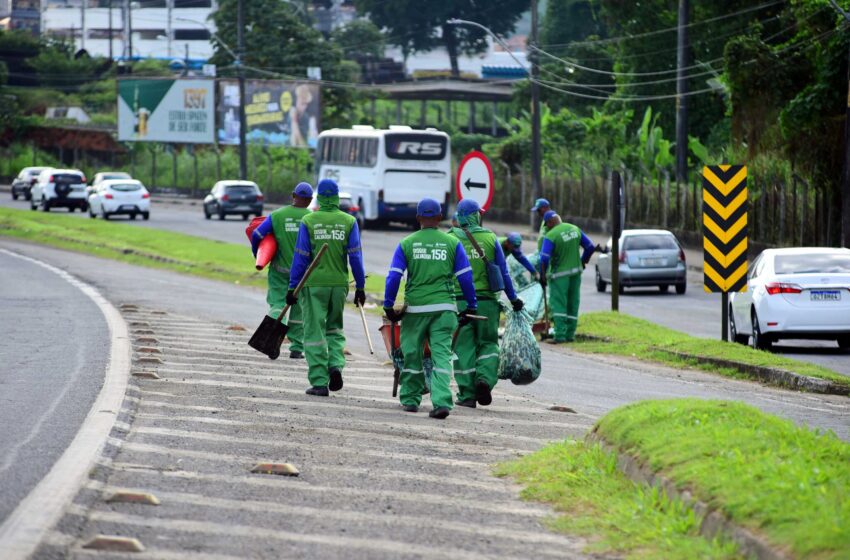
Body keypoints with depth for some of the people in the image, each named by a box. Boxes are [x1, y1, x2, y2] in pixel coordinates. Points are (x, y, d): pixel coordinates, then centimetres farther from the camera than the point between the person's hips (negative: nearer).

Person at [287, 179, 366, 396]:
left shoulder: (308, 221, -5)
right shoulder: (349, 222, 1)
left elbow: (301, 257, -4)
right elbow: (355, 256, 0)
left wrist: (293, 287, 2)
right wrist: (360, 287, 7)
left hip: (314, 283, -2)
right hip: (339, 283, 2)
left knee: (315, 332, 4)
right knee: (334, 328, 21)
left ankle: (319, 382, 1)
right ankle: (336, 365, -3)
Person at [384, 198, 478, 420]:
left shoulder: (406, 244, 3)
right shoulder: (452, 243, 4)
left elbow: (394, 277, -2)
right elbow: (465, 277, 4)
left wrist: (388, 305, 5)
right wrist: (471, 306, 12)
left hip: (415, 307, 0)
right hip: (444, 307, 0)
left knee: (412, 354, 15)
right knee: (441, 355, -3)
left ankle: (410, 399, 25)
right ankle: (441, 402, -17)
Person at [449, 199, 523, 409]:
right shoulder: (490, 238, 1)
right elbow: (503, 272, 6)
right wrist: (513, 298, 15)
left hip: (459, 301, -1)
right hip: (486, 300, 1)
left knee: (464, 347, 5)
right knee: (488, 344, 15)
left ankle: (467, 395, 3)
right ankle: (484, 378, -10)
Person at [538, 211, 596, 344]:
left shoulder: (550, 236, -17)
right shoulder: (575, 230, 2)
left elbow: (544, 258, -22)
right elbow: (590, 247, 9)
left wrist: (542, 275, -9)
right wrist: (583, 262, 22)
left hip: (560, 273, -6)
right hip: (576, 270, 6)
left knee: (558, 304, -4)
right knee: (573, 303, 12)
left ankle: (559, 335, -11)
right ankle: (570, 335, 15)